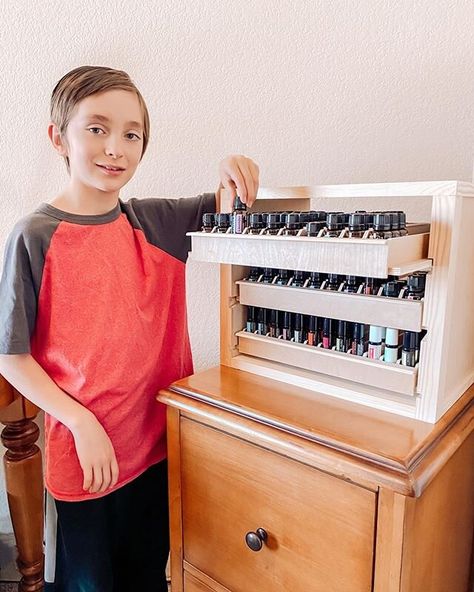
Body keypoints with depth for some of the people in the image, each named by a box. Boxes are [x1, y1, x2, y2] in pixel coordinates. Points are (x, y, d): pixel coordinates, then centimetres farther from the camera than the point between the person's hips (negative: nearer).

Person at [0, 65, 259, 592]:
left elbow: (233, 205, 8)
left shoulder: (156, 221, -3)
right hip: (83, 451, -3)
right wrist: (82, 424, -17)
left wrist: (232, 171, -14)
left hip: (159, 442, 4)